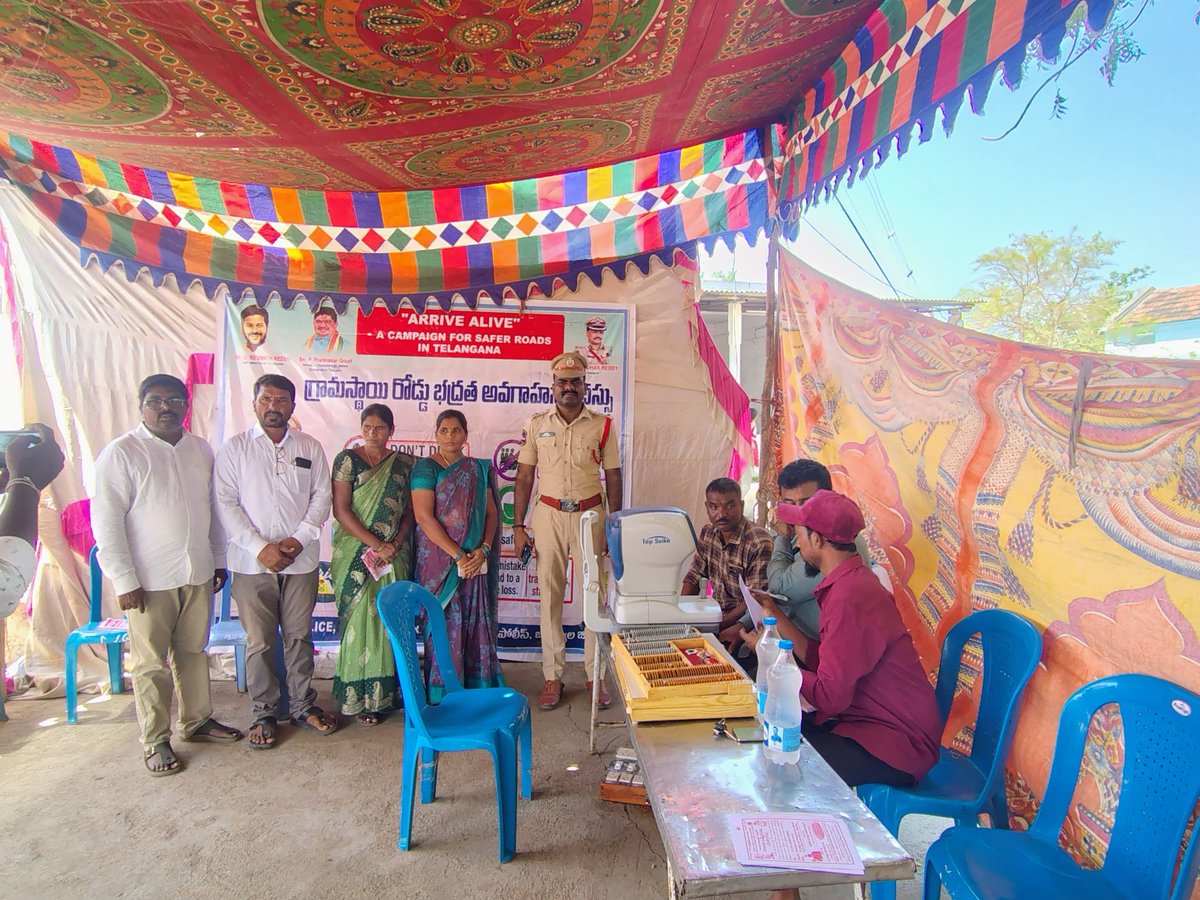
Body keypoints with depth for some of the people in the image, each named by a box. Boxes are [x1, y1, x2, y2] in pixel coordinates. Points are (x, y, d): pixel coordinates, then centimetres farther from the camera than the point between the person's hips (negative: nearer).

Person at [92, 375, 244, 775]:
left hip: (198, 573, 5)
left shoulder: (201, 450, 8)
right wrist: (124, 580, -14)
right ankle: (155, 740, 21)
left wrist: (219, 559, 14)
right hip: (149, 578, -5)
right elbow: (106, 521, -11)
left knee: (193, 651, 16)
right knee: (151, 662, 6)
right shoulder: (121, 453, -8)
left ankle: (196, 720, 32)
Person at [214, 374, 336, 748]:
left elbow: (322, 496, 4)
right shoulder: (235, 448, 0)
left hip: (301, 559, 2)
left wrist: (299, 538, -10)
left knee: (299, 636, 11)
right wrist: (260, 548, -14)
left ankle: (303, 705, 25)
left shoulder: (310, 448, 6)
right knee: (259, 641, 7)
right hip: (252, 562, -1)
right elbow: (226, 504, -5)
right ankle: (264, 713, 22)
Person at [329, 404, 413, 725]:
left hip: (396, 555, 3)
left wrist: (395, 545, -10)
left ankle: (388, 691, 17)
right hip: (357, 555, -2)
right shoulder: (347, 460, -2)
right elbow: (341, 511, -8)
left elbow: (409, 512, 6)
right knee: (361, 621, 0)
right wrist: (377, 544, -14)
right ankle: (360, 697, 12)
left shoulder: (404, 464, 7)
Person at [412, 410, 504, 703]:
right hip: (439, 556, -4)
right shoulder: (426, 467, -3)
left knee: (477, 620, 6)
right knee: (445, 623, 1)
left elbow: (491, 512, 8)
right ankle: (443, 694, 14)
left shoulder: (478, 469, 10)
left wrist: (483, 549, -8)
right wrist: (458, 555, -16)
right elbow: (423, 516, -12)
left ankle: (478, 686, 19)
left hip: (475, 559, 4)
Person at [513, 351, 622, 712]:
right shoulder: (537, 424, 6)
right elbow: (524, 477, 6)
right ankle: (553, 677, 14)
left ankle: (596, 675, 15)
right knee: (550, 595, 4)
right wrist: (518, 526, 1)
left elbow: (613, 477, 5)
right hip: (548, 515, 1)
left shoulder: (602, 425, 3)